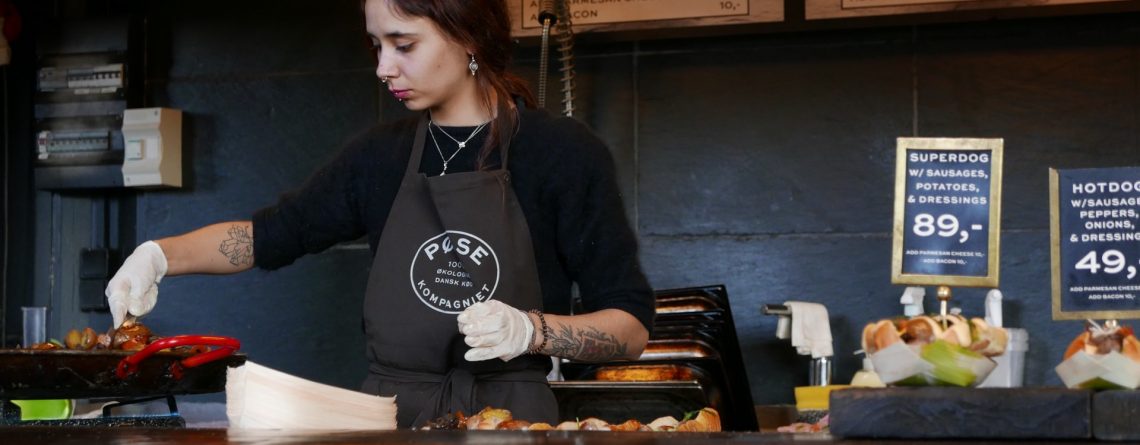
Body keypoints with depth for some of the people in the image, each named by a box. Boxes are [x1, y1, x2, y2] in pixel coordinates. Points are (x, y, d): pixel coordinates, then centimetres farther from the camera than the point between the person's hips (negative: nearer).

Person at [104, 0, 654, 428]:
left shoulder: (563, 154, -2)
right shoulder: (381, 156, 11)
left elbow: (632, 328, -2)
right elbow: (269, 235, 21)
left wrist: (529, 330, -19)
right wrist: (160, 254, 4)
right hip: (388, 420, 3)